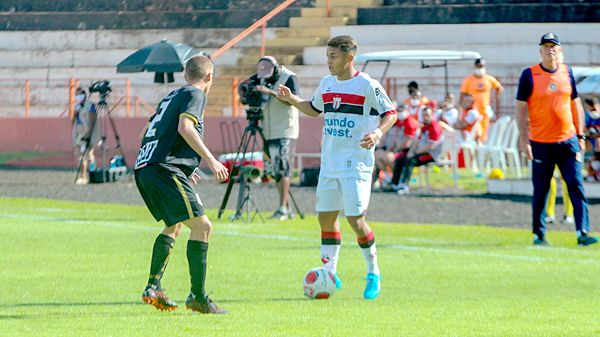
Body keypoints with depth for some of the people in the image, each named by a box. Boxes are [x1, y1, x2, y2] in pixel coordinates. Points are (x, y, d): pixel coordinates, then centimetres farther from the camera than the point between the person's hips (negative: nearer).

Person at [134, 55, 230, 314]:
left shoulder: (172, 96, 26)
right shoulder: (195, 95, 0)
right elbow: (184, 127, -17)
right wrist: (210, 160, -16)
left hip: (144, 167, 10)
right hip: (164, 169, -10)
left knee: (174, 225, 26)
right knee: (201, 225, -10)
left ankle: (153, 287, 21)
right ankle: (198, 297, -15)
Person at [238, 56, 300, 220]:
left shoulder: (289, 78, -10)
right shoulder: (262, 77, 8)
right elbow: (242, 85, 11)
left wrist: (270, 92, -33)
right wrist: (245, 86, -13)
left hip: (285, 132, -7)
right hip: (269, 131, 7)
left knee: (282, 167, -15)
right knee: (276, 170, 7)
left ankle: (283, 208, -19)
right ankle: (287, 208, 13)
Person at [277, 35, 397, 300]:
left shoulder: (367, 85, -9)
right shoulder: (326, 84, 11)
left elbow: (390, 113, -7)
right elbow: (314, 109, 26)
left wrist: (377, 133, -24)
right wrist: (291, 99, 11)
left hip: (356, 163, -7)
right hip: (329, 163, 7)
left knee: (355, 219, -11)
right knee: (326, 216, 8)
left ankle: (373, 273, 6)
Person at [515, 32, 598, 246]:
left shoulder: (567, 72, 9)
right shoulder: (529, 75, -2)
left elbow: (576, 105, 16)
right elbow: (521, 109, -3)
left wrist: (580, 136, 12)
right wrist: (524, 140, -9)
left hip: (567, 140, 3)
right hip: (541, 143, -3)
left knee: (577, 186, -7)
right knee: (540, 190, 3)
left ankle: (582, 232, -10)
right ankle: (538, 234, 15)